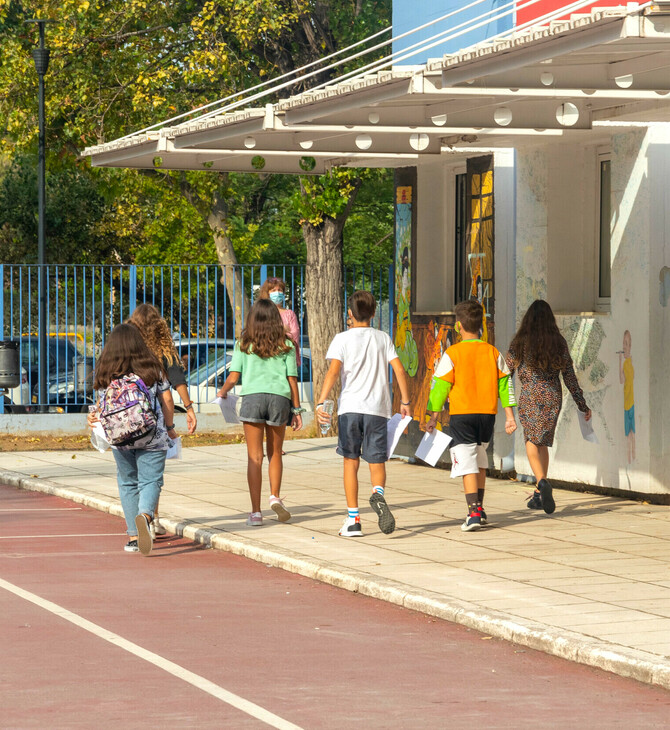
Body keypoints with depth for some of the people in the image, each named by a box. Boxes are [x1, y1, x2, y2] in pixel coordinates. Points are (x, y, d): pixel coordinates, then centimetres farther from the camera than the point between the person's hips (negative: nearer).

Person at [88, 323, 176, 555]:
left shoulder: (106, 373, -1)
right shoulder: (152, 370, -1)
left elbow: (103, 405, 0)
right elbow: (166, 403, 4)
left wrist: (94, 418, 21)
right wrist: (169, 429, 18)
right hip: (152, 437, -1)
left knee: (128, 483, 14)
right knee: (150, 481, -2)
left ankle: (133, 536, 12)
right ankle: (145, 515, -34)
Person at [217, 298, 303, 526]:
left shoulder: (244, 344, 7)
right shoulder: (285, 345, 8)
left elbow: (233, 377, 2)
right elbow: (292, 379, 6)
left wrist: (222, 392, 18)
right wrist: (297, 409, 11)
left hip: (252, 396, -1)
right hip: (280, 398, 1)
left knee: (255, 457, 1)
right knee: (275, 453, 17)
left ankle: (256, 511, -3)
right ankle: (275, 496, -3)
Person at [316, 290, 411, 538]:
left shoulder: (342, 339, 2)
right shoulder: (383, 338, 10)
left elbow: (333, 371, -11)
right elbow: (399, 371, 4)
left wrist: (321, 403, -15)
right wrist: (405, 401, 13)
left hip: (349, 408, -1)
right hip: (377, 408, 1)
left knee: (351, 462, 8)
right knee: (377, 463, 6)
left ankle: (353, 520, 5)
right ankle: (378, 494, -28)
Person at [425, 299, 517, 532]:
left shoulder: (452, 354, -7)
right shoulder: (493, 353, 5)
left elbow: (440, 386, -5)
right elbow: (504, 385, 7)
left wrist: (433, 416, 2)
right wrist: (509, 416, 11)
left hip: (462, 415, -4)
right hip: (487, 414, 4)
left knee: (467, 465, -5)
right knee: (480, 462, 21)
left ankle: (473, 513, -16)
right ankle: (479, 509, 25)